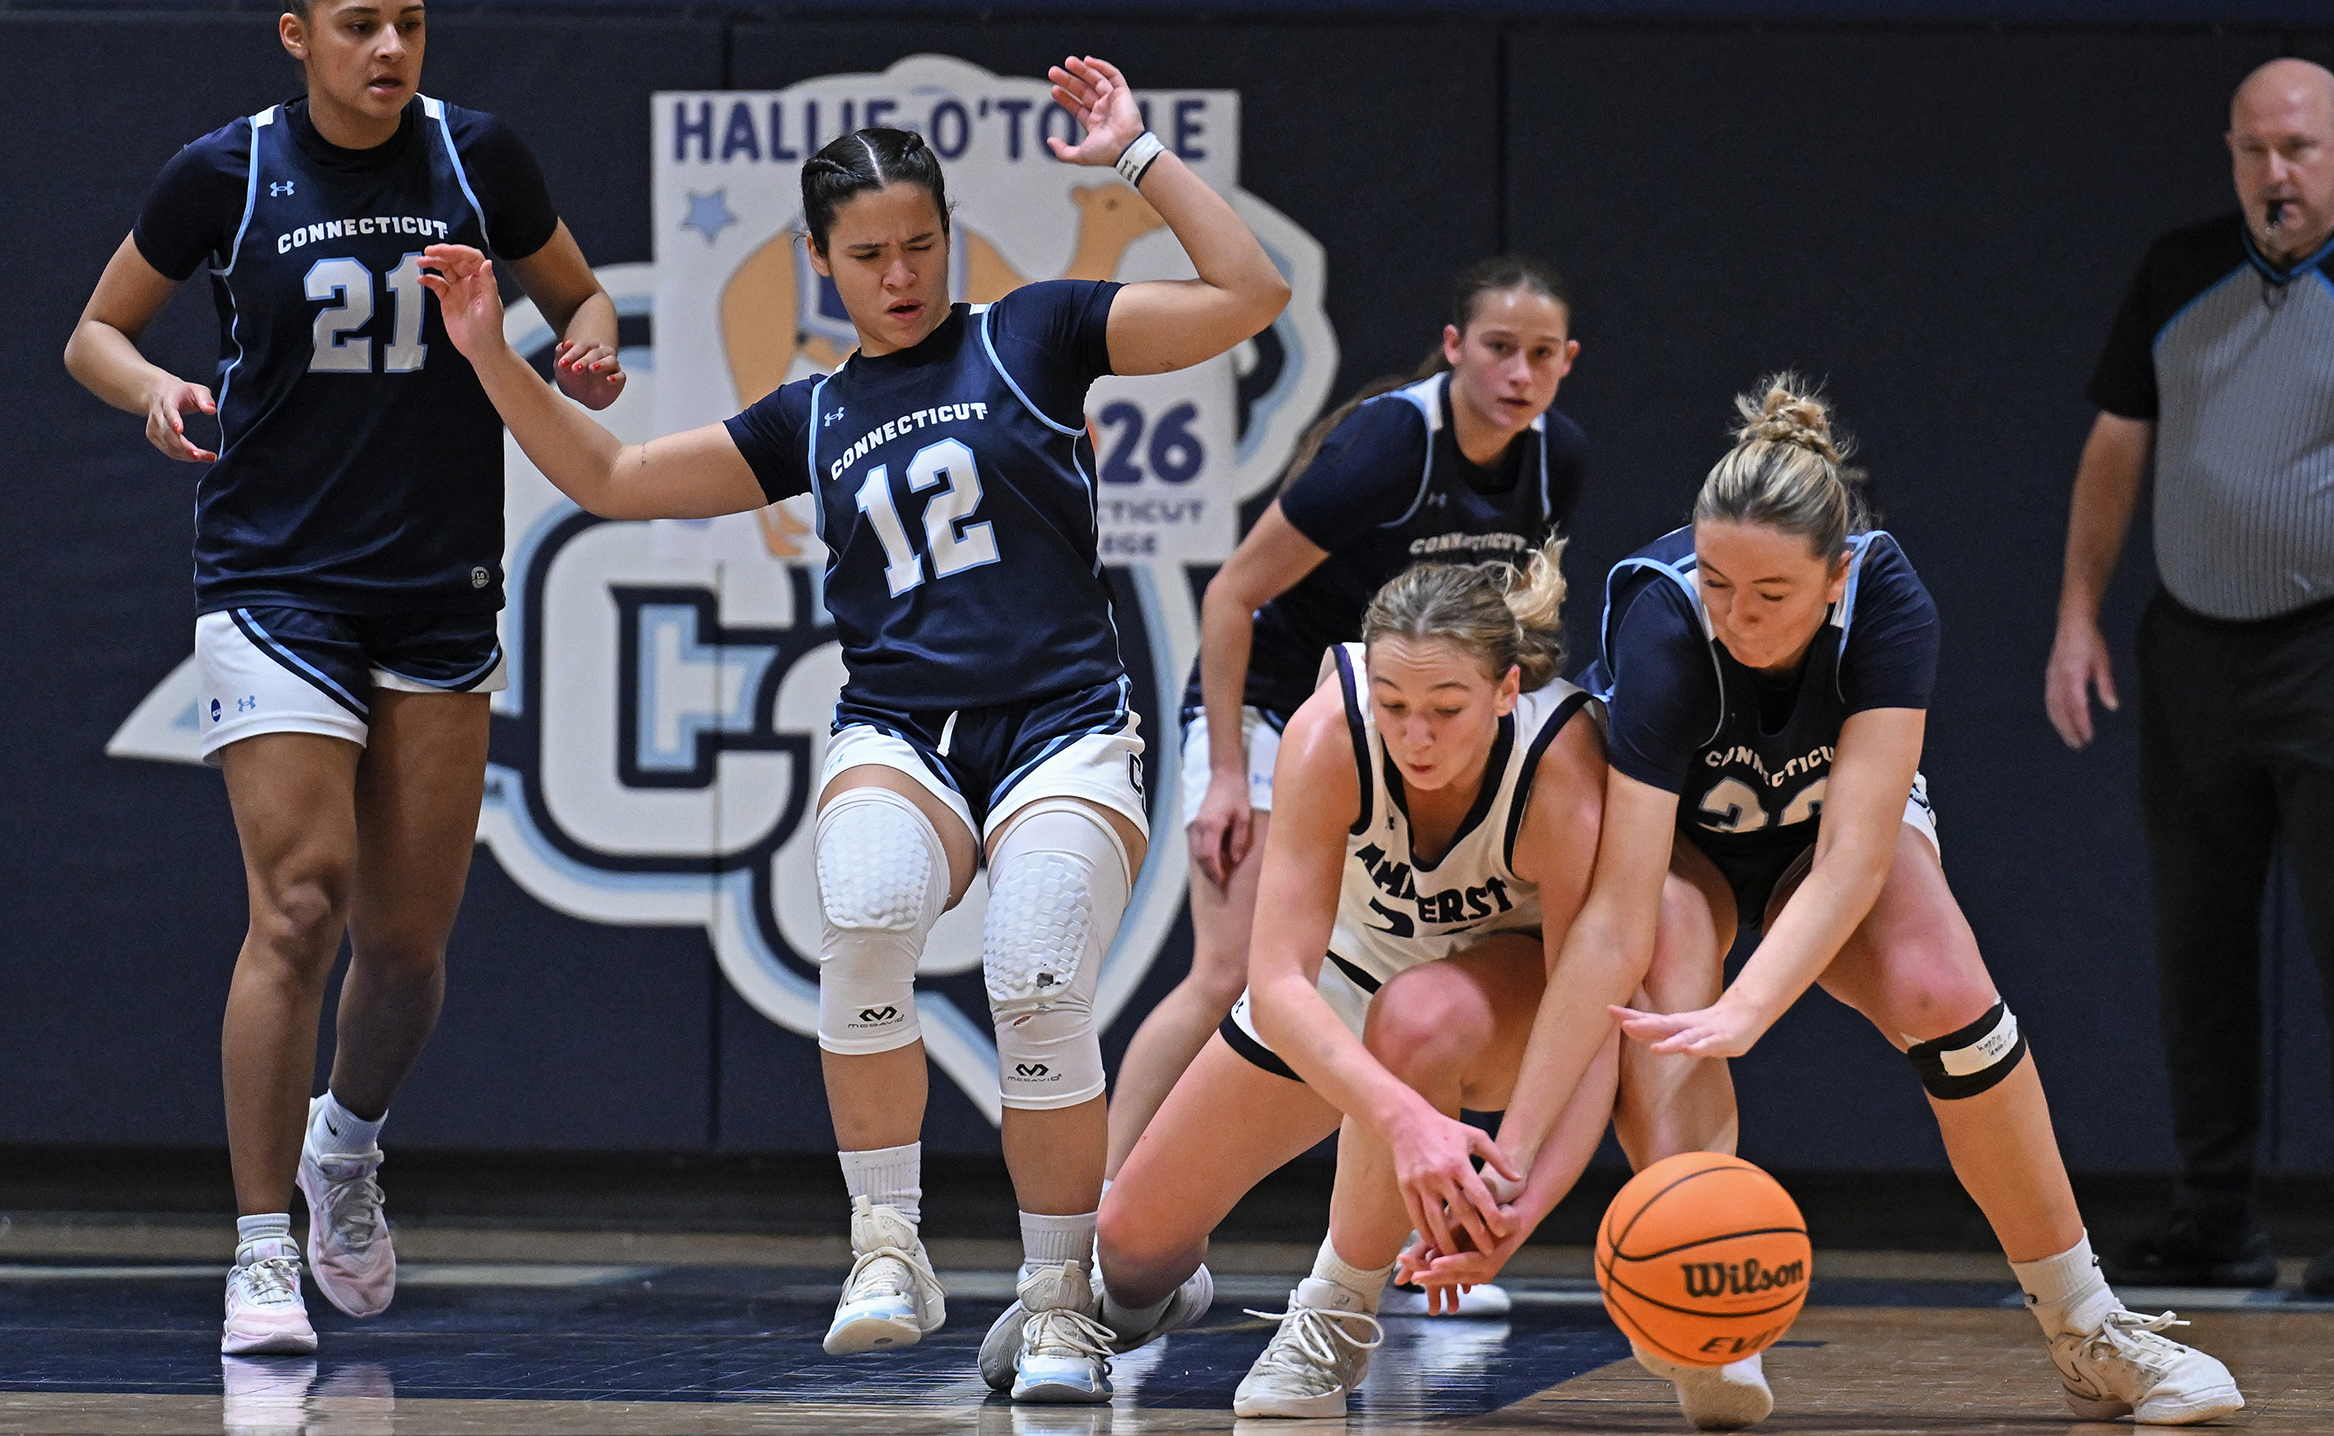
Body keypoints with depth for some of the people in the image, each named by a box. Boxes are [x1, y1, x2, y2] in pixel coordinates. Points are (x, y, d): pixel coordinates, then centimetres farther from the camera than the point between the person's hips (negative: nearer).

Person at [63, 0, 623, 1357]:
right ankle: (263, 1252, -9)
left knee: (410, 940, 4)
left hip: (442, 596, 3)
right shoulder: (228, 173, -3)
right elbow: (95, 333, 8)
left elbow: (580, 295, 16)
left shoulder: (477, 155, 1)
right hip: (274, 582, -3)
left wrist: (591, 349, -8)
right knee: (299, 906, -16)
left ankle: (347, 1143, 36)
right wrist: (154, 388, -14)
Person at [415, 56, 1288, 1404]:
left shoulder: (1033, 334, 8)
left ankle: (1061, 1309, -7)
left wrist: (1138, 153, 0)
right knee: (866, 916, -31)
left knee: (1041, 991, -25)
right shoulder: (812, 421, 17)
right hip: (897, 733, 2)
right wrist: (493, 355, 13)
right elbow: (610, 475, 22)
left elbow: (1250, 294, 2)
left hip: (1062, 727, -2)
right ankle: (889, 1252, -20)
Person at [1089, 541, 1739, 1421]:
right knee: (1136, 1237, 2)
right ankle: (1138, 1302, 43)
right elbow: (1276, 983, -39)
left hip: (1516, 980, -2)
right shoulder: (1330, 732, -35)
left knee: (1421, 1017, -39)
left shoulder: (1563, 763, -37)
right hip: (1361, 958, 3)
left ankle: (1338, 1313, -16)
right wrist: (1404, 1117, -57)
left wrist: (1520, 1206, -56)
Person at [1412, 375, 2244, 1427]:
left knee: (1941, 994, -26)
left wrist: (1742, 1015, -55)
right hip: (1673, 828, -1)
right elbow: (1615, 921, -42)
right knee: (1666, 958, -36)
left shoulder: (1886, 602, -32)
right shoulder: (1664, 626, -37)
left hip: (1832, 819, 1)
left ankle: (2086, 1334, -11)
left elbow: (1851, 860, -38)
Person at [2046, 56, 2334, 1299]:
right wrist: (2078, 616, 8)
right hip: (2192, 649, 5)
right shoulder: (2179, 277, 9)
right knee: (2196, 948, 8)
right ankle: (2215, 1224, 15)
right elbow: (2115, 450, 15)